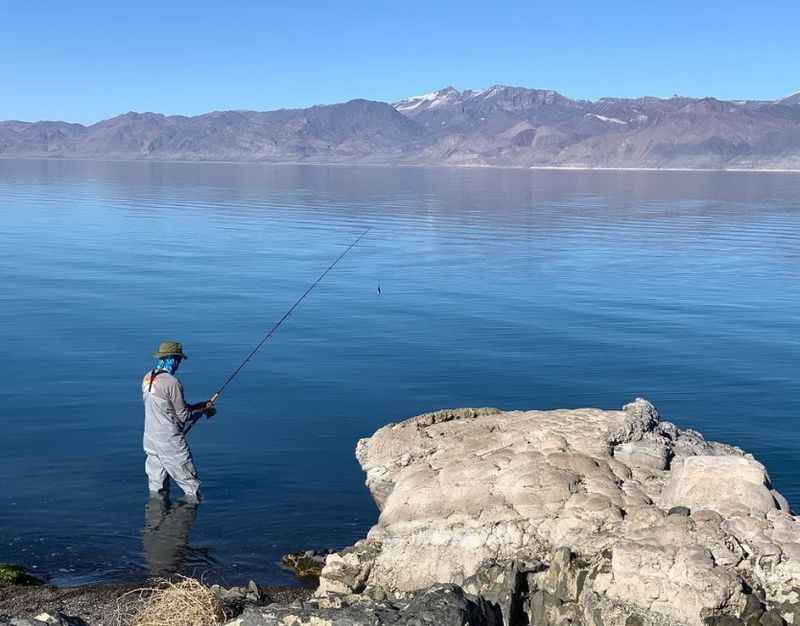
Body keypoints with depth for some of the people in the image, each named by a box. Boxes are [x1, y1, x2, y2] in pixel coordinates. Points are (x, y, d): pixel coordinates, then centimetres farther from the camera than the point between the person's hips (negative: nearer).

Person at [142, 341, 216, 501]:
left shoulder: (148, 377, 6)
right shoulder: (172, 382, -20)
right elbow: (183, 416, -13)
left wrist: (199, 405, 12)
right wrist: (204, 410, 4)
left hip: (150, 439, 8)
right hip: (170, 443, -8)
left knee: (156, 488, 15)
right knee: (192, 487, 2)